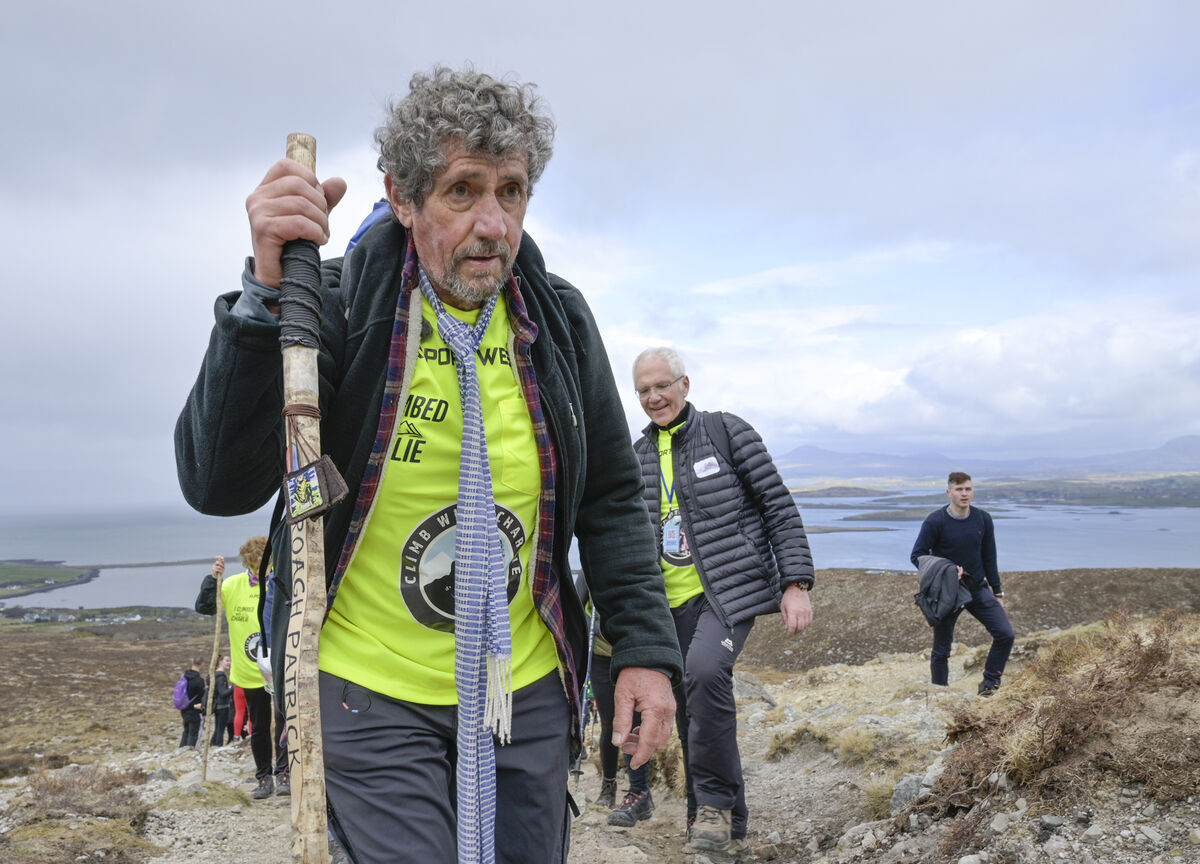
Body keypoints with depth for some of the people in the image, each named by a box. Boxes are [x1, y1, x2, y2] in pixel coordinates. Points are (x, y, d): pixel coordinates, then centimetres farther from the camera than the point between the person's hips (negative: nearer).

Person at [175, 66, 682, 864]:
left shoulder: (558, 318, -1)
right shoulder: (337, 304, -12)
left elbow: (610, 496, 6)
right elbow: (220, 486, -20)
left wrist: (645, 647, -1)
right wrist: (268, 296, -32)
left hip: (527, 689, 4)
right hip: (372, 692, -3)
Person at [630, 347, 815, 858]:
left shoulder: (727, 432, -2)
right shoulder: (637, 457, 12)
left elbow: (779, 507, -3)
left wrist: (797, 584, -11)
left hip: (730, 588, -5)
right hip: (671, 600, 5)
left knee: (705, 669, -31)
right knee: (692, 715, 7)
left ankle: (715, 802, -14)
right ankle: (727, 831, 23)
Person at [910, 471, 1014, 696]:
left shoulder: (983, 519, 0)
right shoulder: (935, 521, -14)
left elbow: (989, 558, 10)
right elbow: (917, 555, -9)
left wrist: (997, 592, 12)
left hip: (978, 588, 4)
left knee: (1005, 634, -10)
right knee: (941, 650, 5)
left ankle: (989, 684, 8)